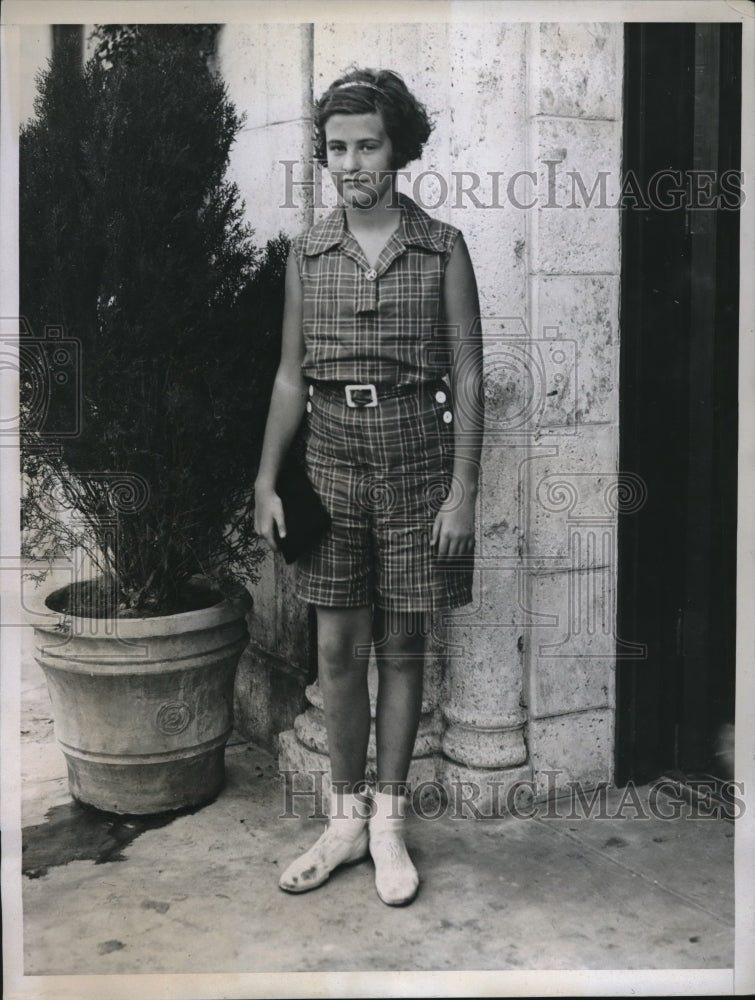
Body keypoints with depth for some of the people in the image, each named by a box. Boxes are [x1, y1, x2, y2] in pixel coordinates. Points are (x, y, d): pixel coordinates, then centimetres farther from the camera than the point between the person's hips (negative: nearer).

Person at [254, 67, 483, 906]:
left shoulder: (442, 249, -1)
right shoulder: (307, 253, 7)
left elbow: (468, 376, -1)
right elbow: (291, 375, 9)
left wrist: (463, 489, -8)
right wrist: (266, 481, 4)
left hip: (416, 457, -2)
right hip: (331, 456, 2)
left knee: (401, 648, 6)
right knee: (339, 650, 6)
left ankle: (388, 822, 20)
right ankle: (346, 819, 21)